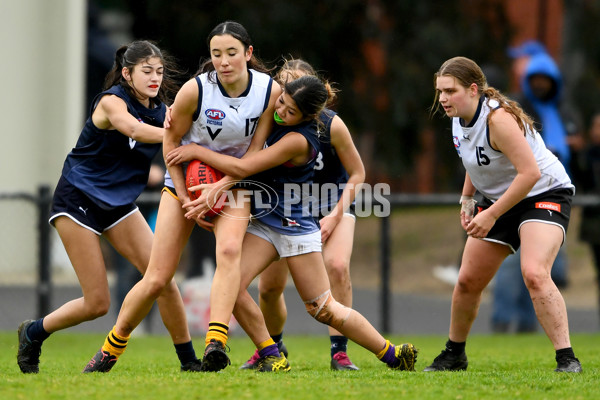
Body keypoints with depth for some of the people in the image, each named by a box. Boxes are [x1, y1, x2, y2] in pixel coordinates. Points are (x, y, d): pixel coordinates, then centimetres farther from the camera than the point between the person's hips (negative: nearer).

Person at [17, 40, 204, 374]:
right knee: (97, 303, -7)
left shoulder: (160, 111, 2)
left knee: (163, 280, -10)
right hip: (77, 201, -6)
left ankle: (188, 360, 2)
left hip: (118, 204, 6)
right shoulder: (112, 101, -18)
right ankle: (33, 332, 17)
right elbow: (133, 129, -38)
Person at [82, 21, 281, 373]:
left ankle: (216, 344, -40)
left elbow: (255, 152, -11)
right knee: (157, 280, -4)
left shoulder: (270, 91, -16)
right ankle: (111, 349, 18)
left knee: (230, 248, -32)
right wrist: (186, 199, -10)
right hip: (185, 180, -1)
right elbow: (170, 142, -6)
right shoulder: (195, 90, -20)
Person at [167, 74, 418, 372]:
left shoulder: (298, 140, -25)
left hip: (296, 227, -7)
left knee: (323, 309, 1)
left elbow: (243, 168, -26)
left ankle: (394, 355, 18)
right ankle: (272, 356, -4)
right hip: (262, 224, 7)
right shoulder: (271, 115, -2)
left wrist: (197, 151, -19)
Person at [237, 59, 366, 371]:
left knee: (337, 265, -28)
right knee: (268, 286, -2)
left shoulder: (330, 125, -22)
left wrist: (334, 216, -18)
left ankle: (339, 351, -20)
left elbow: (357, 173, -11)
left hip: (334, 204, -2)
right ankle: (272, 347, 27)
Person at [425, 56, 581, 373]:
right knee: (468, 281, 7)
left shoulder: (498, 119, -29)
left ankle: (567, 359, -27)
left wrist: (491, 215, -29)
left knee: (534, 274, -29)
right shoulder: (460, 118, -2)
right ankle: (454, 355, 27)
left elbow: (530, 172, -33)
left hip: (545, 195, -9)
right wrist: (467, 198, 10)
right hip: (497, 199, 9)